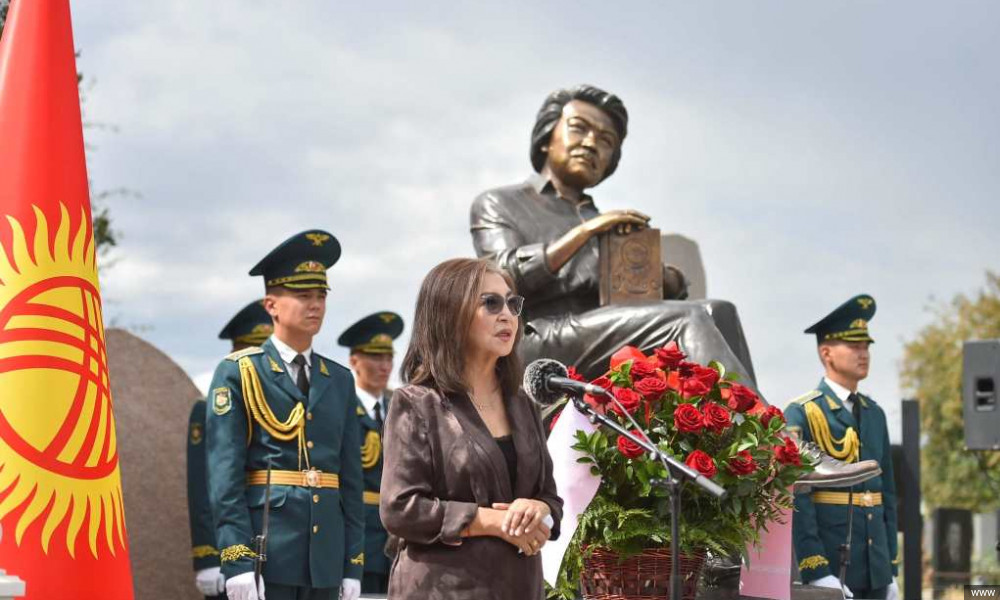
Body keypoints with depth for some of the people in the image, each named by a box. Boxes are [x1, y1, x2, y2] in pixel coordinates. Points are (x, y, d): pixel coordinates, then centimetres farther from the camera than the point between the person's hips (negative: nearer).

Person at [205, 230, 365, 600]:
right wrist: (237, 561, -15)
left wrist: (353, 565, 8)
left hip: (326, 555, 5)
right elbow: (225, 475, -7)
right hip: (264, 551, -5)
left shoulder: (340, 381, 15)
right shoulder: (238, 374, 0)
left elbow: (351, 478, 13)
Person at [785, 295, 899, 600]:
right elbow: (796, 498, -13)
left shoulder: (874, 414, 15)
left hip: (875, 575, 7)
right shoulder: (801, 414, -6)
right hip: (828, 573, -7)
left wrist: (891, 570, 14)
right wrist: (817, 573, -20)